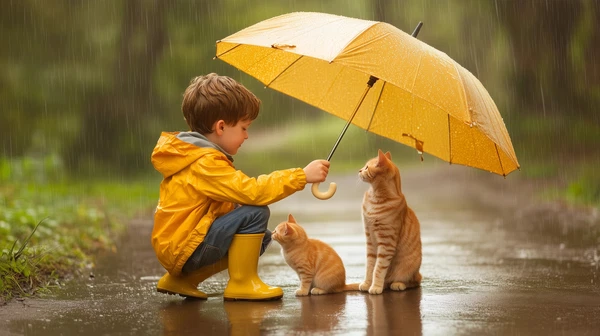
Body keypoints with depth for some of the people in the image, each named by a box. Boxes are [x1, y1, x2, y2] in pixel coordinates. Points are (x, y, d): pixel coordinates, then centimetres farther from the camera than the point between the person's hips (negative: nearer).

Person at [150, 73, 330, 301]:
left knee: (261, 238, 20)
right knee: (255, 214, -22)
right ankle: (242, 283, -10)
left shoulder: (193, 154, 14)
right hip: (185, 249, -11)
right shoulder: (206, 164, -21)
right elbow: (252, 191, -29)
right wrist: (303, 176, -25)